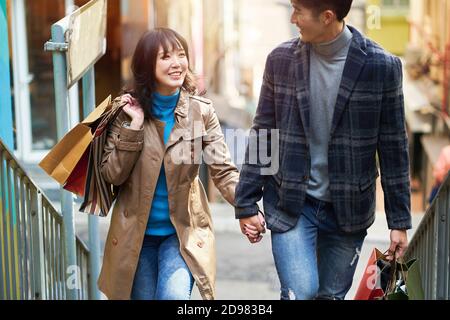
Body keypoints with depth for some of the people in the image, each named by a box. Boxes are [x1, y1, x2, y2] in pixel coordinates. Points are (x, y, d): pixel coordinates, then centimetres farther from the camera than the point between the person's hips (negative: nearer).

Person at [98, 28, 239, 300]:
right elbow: (112, 175, -8)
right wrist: (134, 126, -19)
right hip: (137, 233, 1)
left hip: (184, 231, -1)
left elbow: (223, 170, -11)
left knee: (174, 295, -23)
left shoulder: (201, 111, -7)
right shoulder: (129, 109, -6)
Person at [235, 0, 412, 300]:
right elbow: (263, 136, 3)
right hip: (290, 204, 0)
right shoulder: (281, 60, -3)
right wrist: (247, 204, 2)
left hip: (348, 208, 0)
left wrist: (400, 221, -1)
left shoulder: (382, 66, -8)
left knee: (332, 295, 11)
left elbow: (393, 147, -2)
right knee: (300, 293, -13)